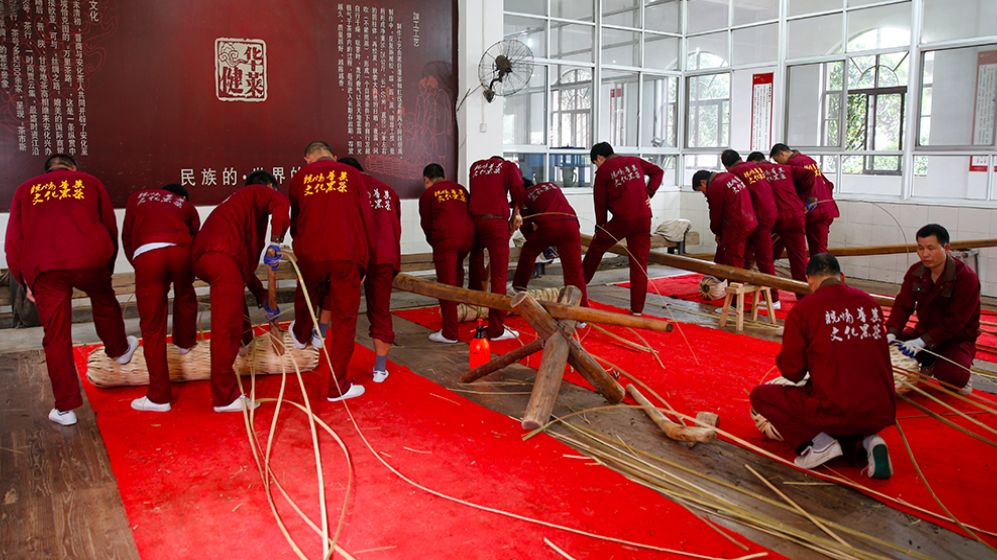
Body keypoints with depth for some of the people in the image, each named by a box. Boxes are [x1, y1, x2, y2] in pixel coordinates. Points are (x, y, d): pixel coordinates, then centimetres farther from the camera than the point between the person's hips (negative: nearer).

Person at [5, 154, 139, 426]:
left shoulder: (25, 190, 22)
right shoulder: (90, 182, 19)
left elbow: (13, 241, 15)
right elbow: (110, 227, 19)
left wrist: (24, 281, 21)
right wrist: (109, 265, 30)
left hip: (43, 267, 1)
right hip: (89, 258, -1)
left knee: (56, 339, 8)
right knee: (104, 301, 30)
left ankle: (65, 408, 14)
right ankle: (120, 350, 50)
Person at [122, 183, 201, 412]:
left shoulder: (137, 198, 33)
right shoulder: (186, 205, 32)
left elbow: (127, 236, 28)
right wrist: (187, 276, 43)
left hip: (147, 254, -1)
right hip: (180, 249, 1)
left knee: (152, 327, 4)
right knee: (184, 294, 35)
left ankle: (159, 397, 7)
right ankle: (184, 342, 54)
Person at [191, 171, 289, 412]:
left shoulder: (236, 202, 39)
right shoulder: (259, 192, 18)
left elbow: (245, 259, 39)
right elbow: (282, 203, -10)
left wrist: (261, 295, 39)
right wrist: (276, 240, -6)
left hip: (201, 255, 10)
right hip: (221, 255, -9)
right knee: (226, 326, -11)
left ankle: (244, 338, 57)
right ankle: (225, 397, -12)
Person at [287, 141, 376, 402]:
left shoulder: (300, 176, 13)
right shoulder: (353, 174, 10)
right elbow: (367, 219, 5)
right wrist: (365, 261, 10)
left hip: (310, 254, 1)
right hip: (347, 256, -1)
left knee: (305, 297, 30)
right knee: (344, 319, 7)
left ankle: (301, 335, 59)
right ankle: (338, 387, 13)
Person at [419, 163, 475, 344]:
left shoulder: (427, 194, 11)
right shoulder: (461, 189, 23)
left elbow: (426, 224, 11)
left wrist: (434, 242, 28)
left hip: (445, 238, -5)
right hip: (468, 235, 5)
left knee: (446, 284, -1)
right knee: (457, 270, 30)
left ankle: (449, 333, 0)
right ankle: (454, 307, 40)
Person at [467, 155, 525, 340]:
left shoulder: (476, 166, 24)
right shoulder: (508, 166, 14)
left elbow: (476, 192, 14)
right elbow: (517, 187, -5)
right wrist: (517, 210, 10)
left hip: (474, 219, 4)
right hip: (497, 221, -4)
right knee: (499, 276, -3)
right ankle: (496, 329, -4)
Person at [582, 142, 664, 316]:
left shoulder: (603, 170, 3)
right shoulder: (635, 161, 14)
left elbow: (600, 202, 5)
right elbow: (658, 172, 14)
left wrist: (600, 226, 14)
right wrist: (649, 193, 9)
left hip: (622, 219, -4)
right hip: (644, 218, 4)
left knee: (596, 247, 19)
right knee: (639, 262, 7)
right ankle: (637, 309, 8)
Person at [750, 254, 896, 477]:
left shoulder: (803, 309, -5)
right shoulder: (870, 302, 9)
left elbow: (792, 372, -3)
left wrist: (805, 379, 22)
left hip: (836, 410, -6)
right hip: (882, 413, 6)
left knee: (760, 396, 12)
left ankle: (819, 442, -4)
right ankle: (869, 440, 9)